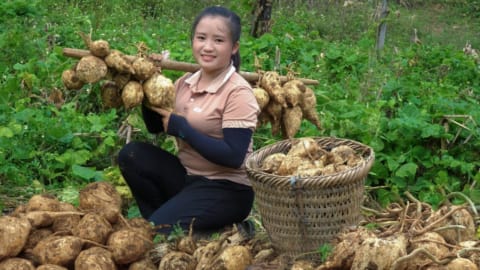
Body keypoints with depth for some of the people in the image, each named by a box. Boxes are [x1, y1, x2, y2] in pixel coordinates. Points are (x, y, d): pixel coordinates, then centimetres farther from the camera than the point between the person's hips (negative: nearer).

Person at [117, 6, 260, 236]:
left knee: (159, 229, -22)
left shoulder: (238, 93, -17)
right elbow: (155, 127, 14)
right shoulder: (186, 82, 3)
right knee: (131, 155, -9)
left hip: (226, 189, -7)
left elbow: (233, 157, -23)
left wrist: (181, 128, -20)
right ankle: (164, 217, 0)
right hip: (188, 176, 7)